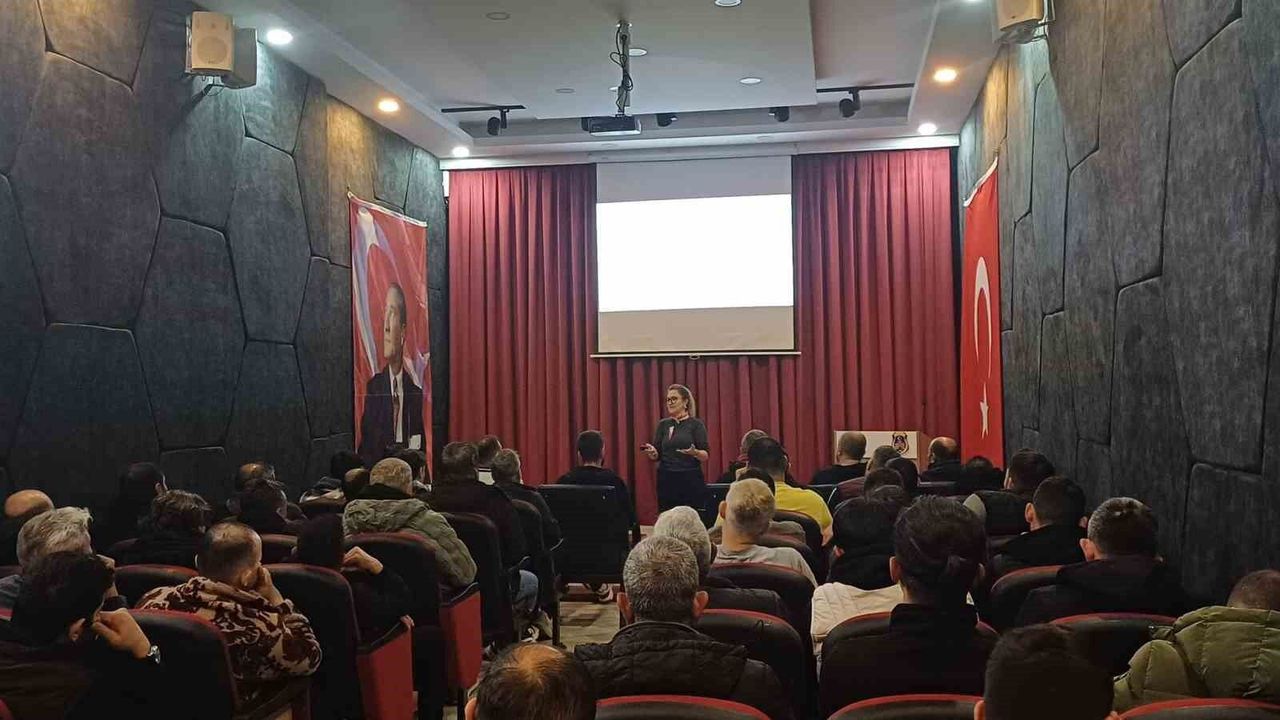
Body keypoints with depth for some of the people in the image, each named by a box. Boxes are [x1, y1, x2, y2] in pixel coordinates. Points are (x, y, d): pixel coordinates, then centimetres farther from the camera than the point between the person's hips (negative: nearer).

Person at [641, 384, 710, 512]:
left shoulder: (696, 424, 1)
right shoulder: (663, 425, 10)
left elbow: (706, 456, -3)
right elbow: (657, 456, 9)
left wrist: (695, 453, -24)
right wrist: (651, 452, -12)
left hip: (691, 481, -3)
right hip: (666, 481, 3)